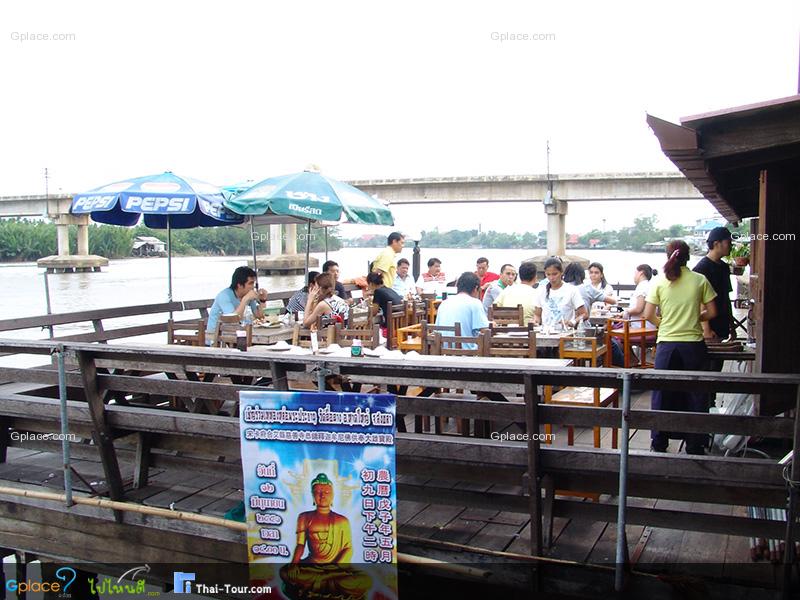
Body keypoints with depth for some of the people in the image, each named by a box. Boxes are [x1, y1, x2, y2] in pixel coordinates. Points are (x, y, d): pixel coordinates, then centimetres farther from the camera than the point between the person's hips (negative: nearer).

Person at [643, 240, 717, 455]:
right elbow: (711, 313, 1)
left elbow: (648, 315, -4)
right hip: (693, 343, 0)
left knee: (662, 394, 11)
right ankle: (695, 445, 16)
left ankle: (659, 443, 18)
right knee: (695, 395, 11)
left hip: (666, 343, 0)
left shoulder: (659, 282, -2)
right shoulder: (700, 280, -1)